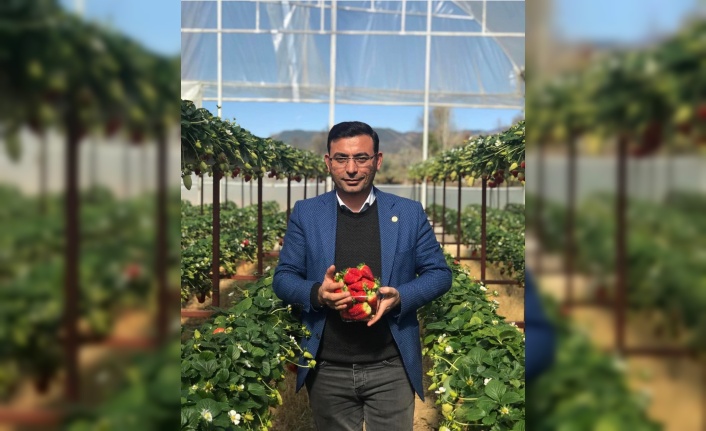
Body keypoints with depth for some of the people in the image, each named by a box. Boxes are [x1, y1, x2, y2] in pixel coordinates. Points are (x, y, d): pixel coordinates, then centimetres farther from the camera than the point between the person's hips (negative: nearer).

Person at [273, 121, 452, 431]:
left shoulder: (410, 213, 0)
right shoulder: (305, 213, 1)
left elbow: (439, 273, 3)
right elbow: (283, 277, 3)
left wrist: (400, 297, -16)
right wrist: (316, 293, -18)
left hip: (391, 367, 0)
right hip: (327, 369, 1)